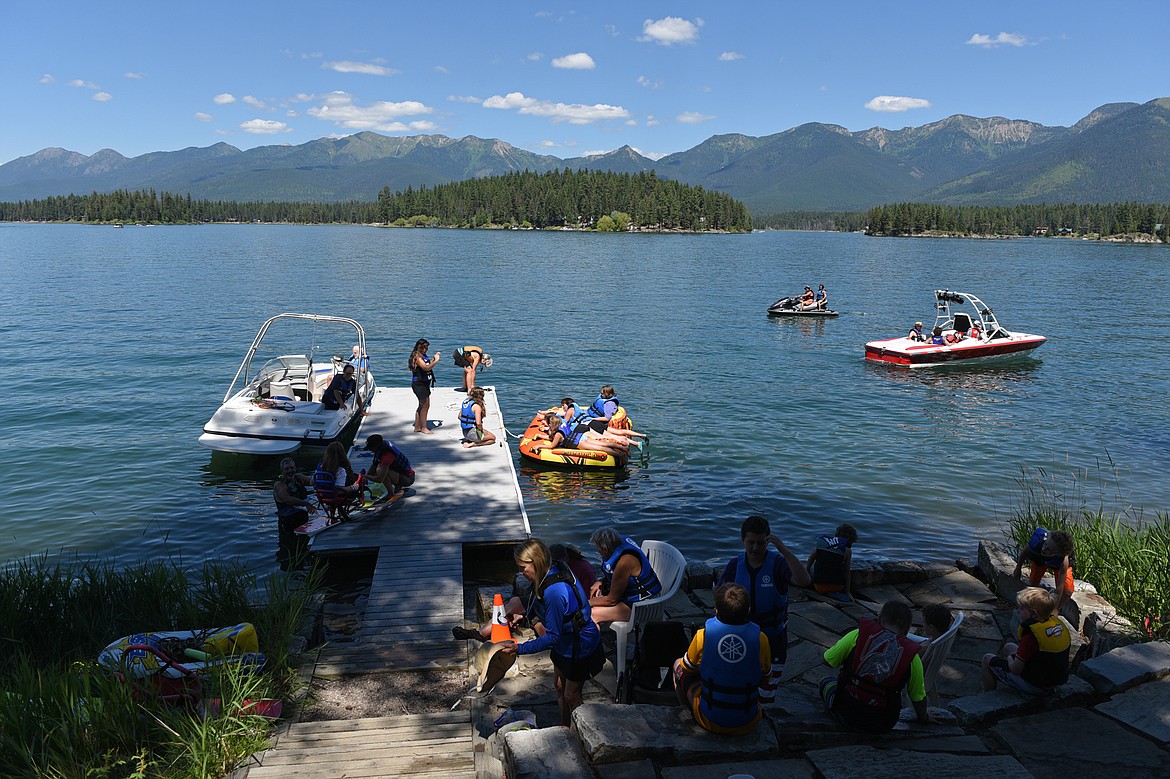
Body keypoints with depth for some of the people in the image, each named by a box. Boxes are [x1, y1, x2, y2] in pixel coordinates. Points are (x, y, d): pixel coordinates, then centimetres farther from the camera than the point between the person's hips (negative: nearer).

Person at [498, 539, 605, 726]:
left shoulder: (554, 591, -37)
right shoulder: (556, 570, -10)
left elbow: (552, 638, -30)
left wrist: (519, 649, -25)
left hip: (580, 647, -9)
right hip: (566, 642, 9)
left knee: (571, 695, 6)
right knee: (560, 685, 22)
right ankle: (565, 728, 41)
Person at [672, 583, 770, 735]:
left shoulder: (702, 635, -18)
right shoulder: (760, 639, -16)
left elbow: (687, 668, 2)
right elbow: (764, 676, 3)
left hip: (709, 721, -1)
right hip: (747, 725, 2)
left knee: (678, 665, 22)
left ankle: (688, 716, 46)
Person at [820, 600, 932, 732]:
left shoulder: (858, 635, -9)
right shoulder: (912, 656, -7)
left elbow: (828, 661, 2)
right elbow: (918, 698, 5)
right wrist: (923, 717, 26)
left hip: (847, 713, -2)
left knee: (827, 682, 28)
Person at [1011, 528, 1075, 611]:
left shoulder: (1064, 561, -46)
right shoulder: (1037, 540, -42)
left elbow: (1060, 587, -37)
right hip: (1039, 558, 2)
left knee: (1067, 590, -17)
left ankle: (1057, 612, 8)